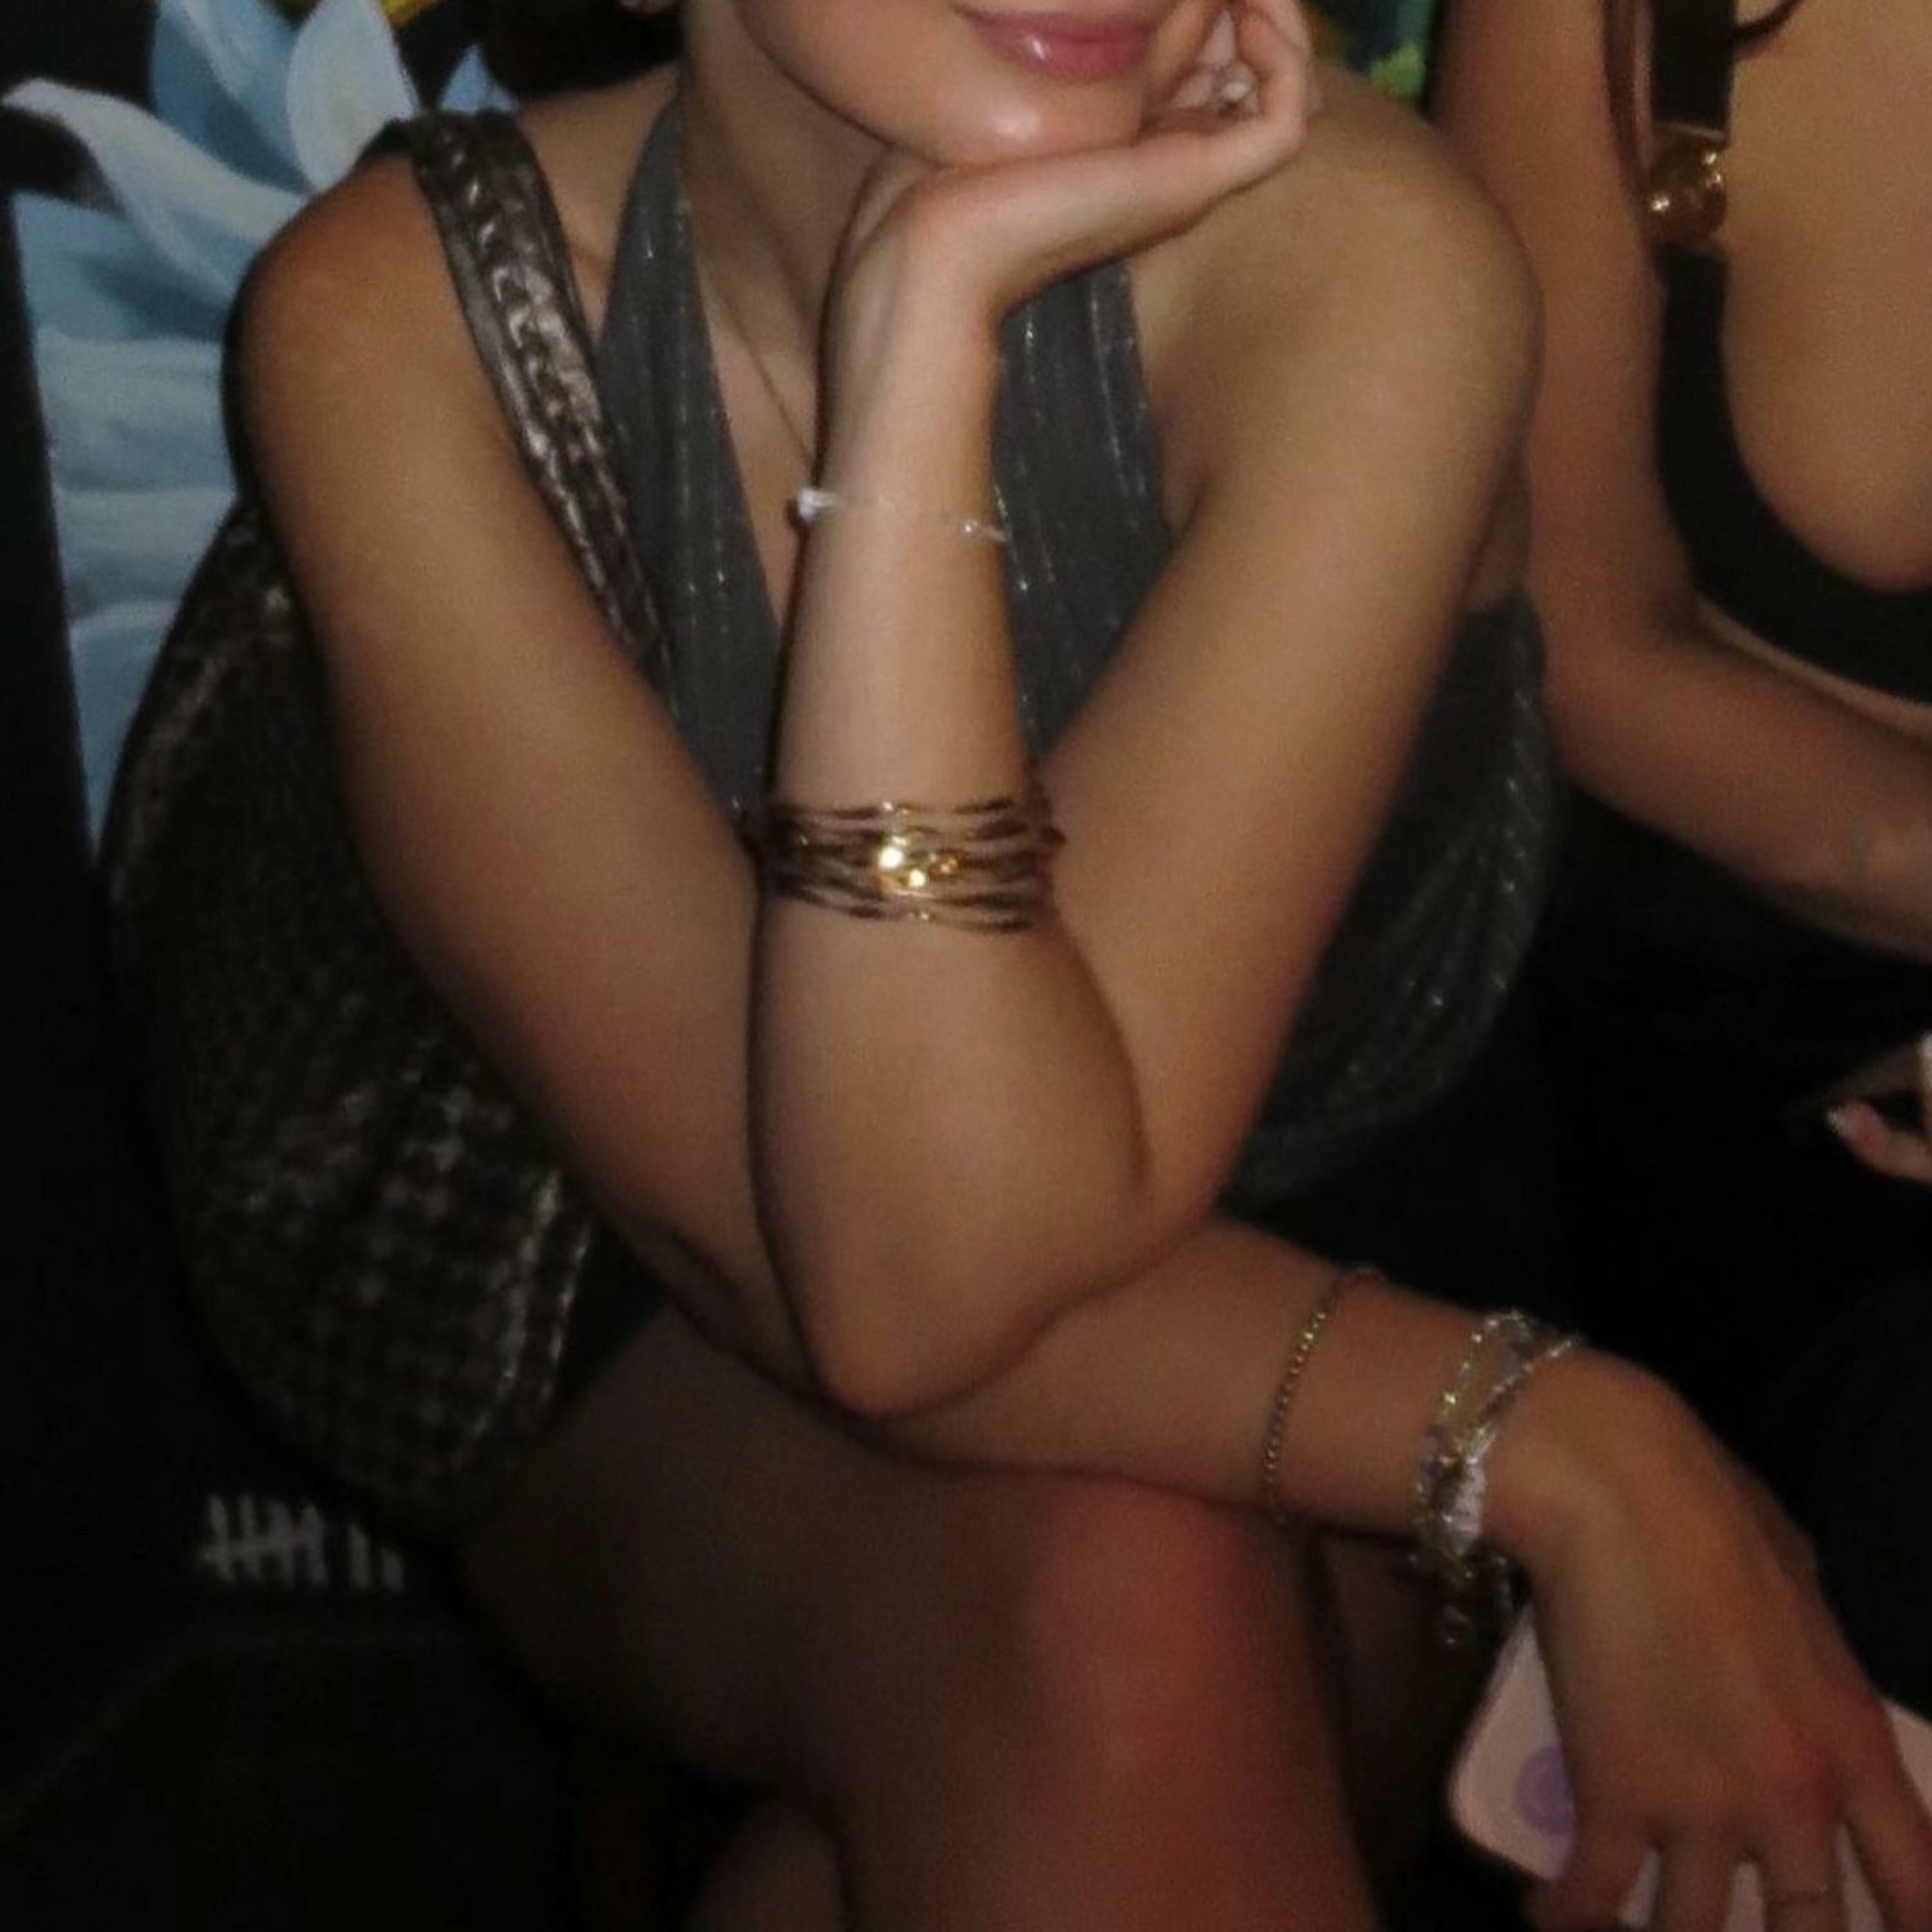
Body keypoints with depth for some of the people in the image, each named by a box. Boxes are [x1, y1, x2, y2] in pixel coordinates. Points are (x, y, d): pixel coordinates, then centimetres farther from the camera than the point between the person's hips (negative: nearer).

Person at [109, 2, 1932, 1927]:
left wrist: (921, 341, -35)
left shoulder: (1348, 258, -25)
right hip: (687, 1414, 0)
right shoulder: (396, 314, -20)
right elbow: (768, 1233, -26)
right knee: (1098, 1597, -32)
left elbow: (949, 1280, -32)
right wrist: (1555, 1444, -33)